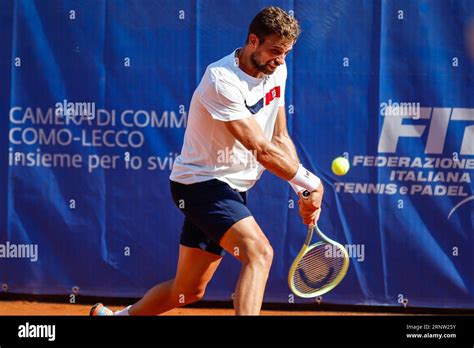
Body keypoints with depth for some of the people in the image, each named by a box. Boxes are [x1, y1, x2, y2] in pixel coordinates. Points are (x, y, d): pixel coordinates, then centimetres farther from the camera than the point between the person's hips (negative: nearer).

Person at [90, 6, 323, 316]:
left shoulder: (277, 70, 3)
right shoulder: (222, 80, -23)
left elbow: (280, 139, 9)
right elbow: (262, 150, -25)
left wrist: (303, 192, -4)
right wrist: (312, 183, -19)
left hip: (231, 191, 9)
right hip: (201, 183, -9)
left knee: (189, 291, 15)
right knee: (260, 253, -30)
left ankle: (111, 315, 37)